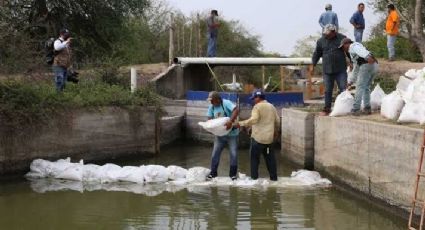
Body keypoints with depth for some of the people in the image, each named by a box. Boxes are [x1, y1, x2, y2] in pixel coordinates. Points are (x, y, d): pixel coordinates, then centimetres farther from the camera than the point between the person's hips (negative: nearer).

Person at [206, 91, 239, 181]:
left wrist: (230, 121, -43)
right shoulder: (211, 107, -1)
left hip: (231, 133, -5)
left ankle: (232, 174, 12)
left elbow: (236, 110, -33)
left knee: (233, 154, 0)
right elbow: (210, 119, 1)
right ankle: (213, 173, 16)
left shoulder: (226, 103, -20)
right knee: (215, 153, 6)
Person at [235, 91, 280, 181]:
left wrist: (241, 123, -22)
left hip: (258, 137, -6)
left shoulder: (257, 107, -11)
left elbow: (253, 120, -25)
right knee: (270, 157, 12)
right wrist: (276, 131, 32)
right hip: (269, 137, 6)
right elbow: (277, 120, 17)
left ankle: (254, 177, 2)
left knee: (254, 157, 3)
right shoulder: (272, 107, 12)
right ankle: (273, 177, 14)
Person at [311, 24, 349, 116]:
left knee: (343, 89, -2)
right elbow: (317, 53, 13)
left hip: (341, 70, -1)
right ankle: (327, 109, 12)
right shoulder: (321, 41, 4)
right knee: (328, 90, 5)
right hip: (327, 70, 1)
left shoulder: (342, 38, 0)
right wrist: (313, 65, 11)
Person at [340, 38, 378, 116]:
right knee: (366, 87, 16)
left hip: (367, 65, -9)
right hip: (374, 66, 9)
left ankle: (356, 109, -5)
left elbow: (361, 50, -17)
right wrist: (351, 81, 46)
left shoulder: (353, 46, 5)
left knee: (360, 87, -5)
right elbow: (356, 68, 41)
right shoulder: (353, 53, 33)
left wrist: (368, 57, -36)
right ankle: (367, 108, 13)